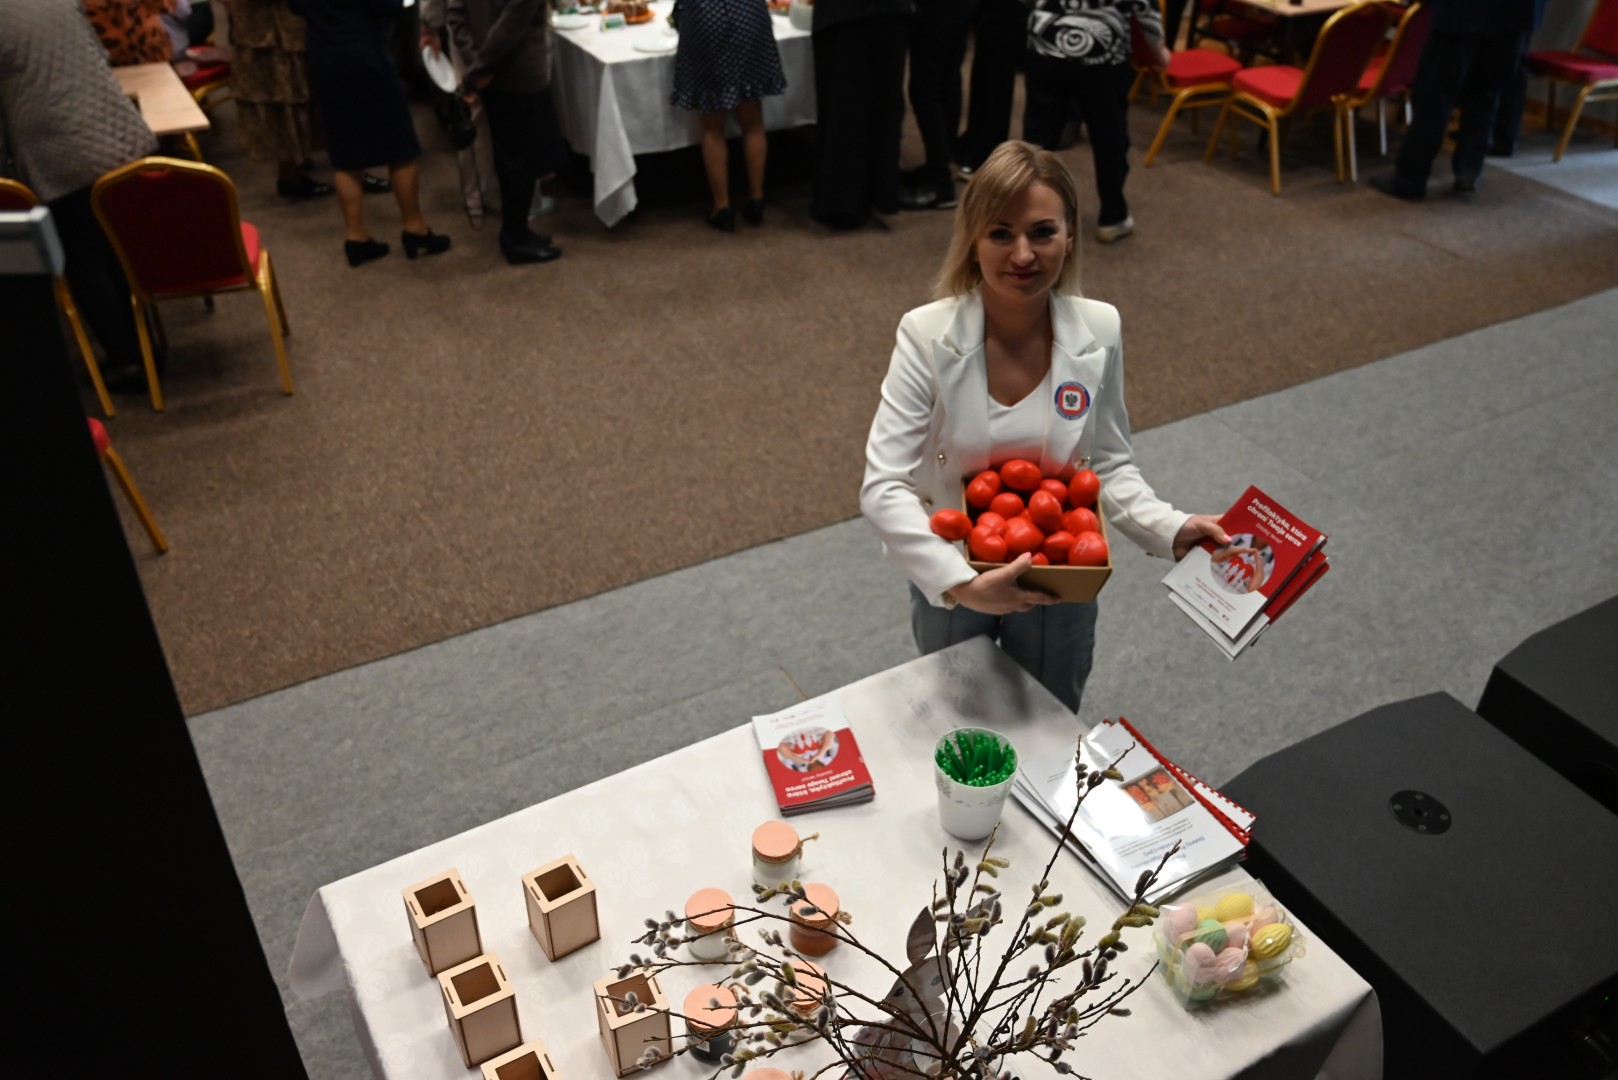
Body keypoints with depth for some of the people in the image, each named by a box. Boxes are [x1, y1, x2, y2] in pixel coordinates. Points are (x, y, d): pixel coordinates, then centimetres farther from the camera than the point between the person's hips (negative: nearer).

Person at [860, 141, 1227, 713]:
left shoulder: (1099, 331, -16)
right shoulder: (928, 335, -24)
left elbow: (1110, 465, -5)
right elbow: (883, 486, -28)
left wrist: (1171, 529, -22)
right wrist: (961, 582, -39)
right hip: (949, 580, -1)